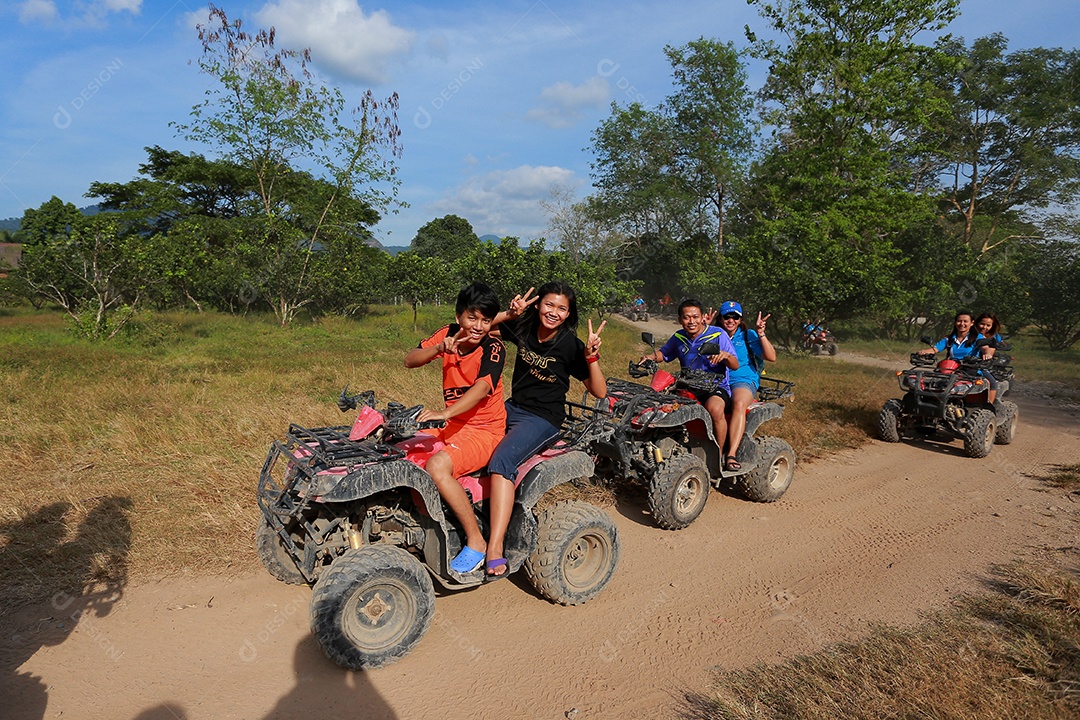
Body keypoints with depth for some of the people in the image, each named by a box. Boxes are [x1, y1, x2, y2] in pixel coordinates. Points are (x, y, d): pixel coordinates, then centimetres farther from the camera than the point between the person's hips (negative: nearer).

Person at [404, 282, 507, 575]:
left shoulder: (494, 348, -14)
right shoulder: (449, 333, 2)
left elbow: (482, 388, -31)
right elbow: (410, 361, -3)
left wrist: (445, 413, -45)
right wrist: (440, 348, -22)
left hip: (484, 430, -6)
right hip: (452, 423, 7)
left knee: (437, 466, -30)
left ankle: (476, 542, -16)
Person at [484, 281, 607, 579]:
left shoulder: (570, 345, -9)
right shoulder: (522, 327, 2)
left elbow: (600, 392, -9)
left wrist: (591, 356, -24)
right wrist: (509, 314, -10)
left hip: (543, 419, -7)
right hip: (511, 409, 7)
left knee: (501, 461, -31)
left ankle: (495, 552, -35)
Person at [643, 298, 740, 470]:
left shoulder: (718, 335, -7)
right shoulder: (679, 337, 7)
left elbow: (735, 366, -9)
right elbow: (664, 354, 22)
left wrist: (726, 355, -32)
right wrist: (651, 357, -1)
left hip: (716, 386, -5)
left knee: (714, 408, -37)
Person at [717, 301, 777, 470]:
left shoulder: (748, 336, 10)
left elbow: (771, 357, 1)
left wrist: (760, 333, -8)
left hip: (744, 381, -2)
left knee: (739, 404, -36)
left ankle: (731, 455, -42)